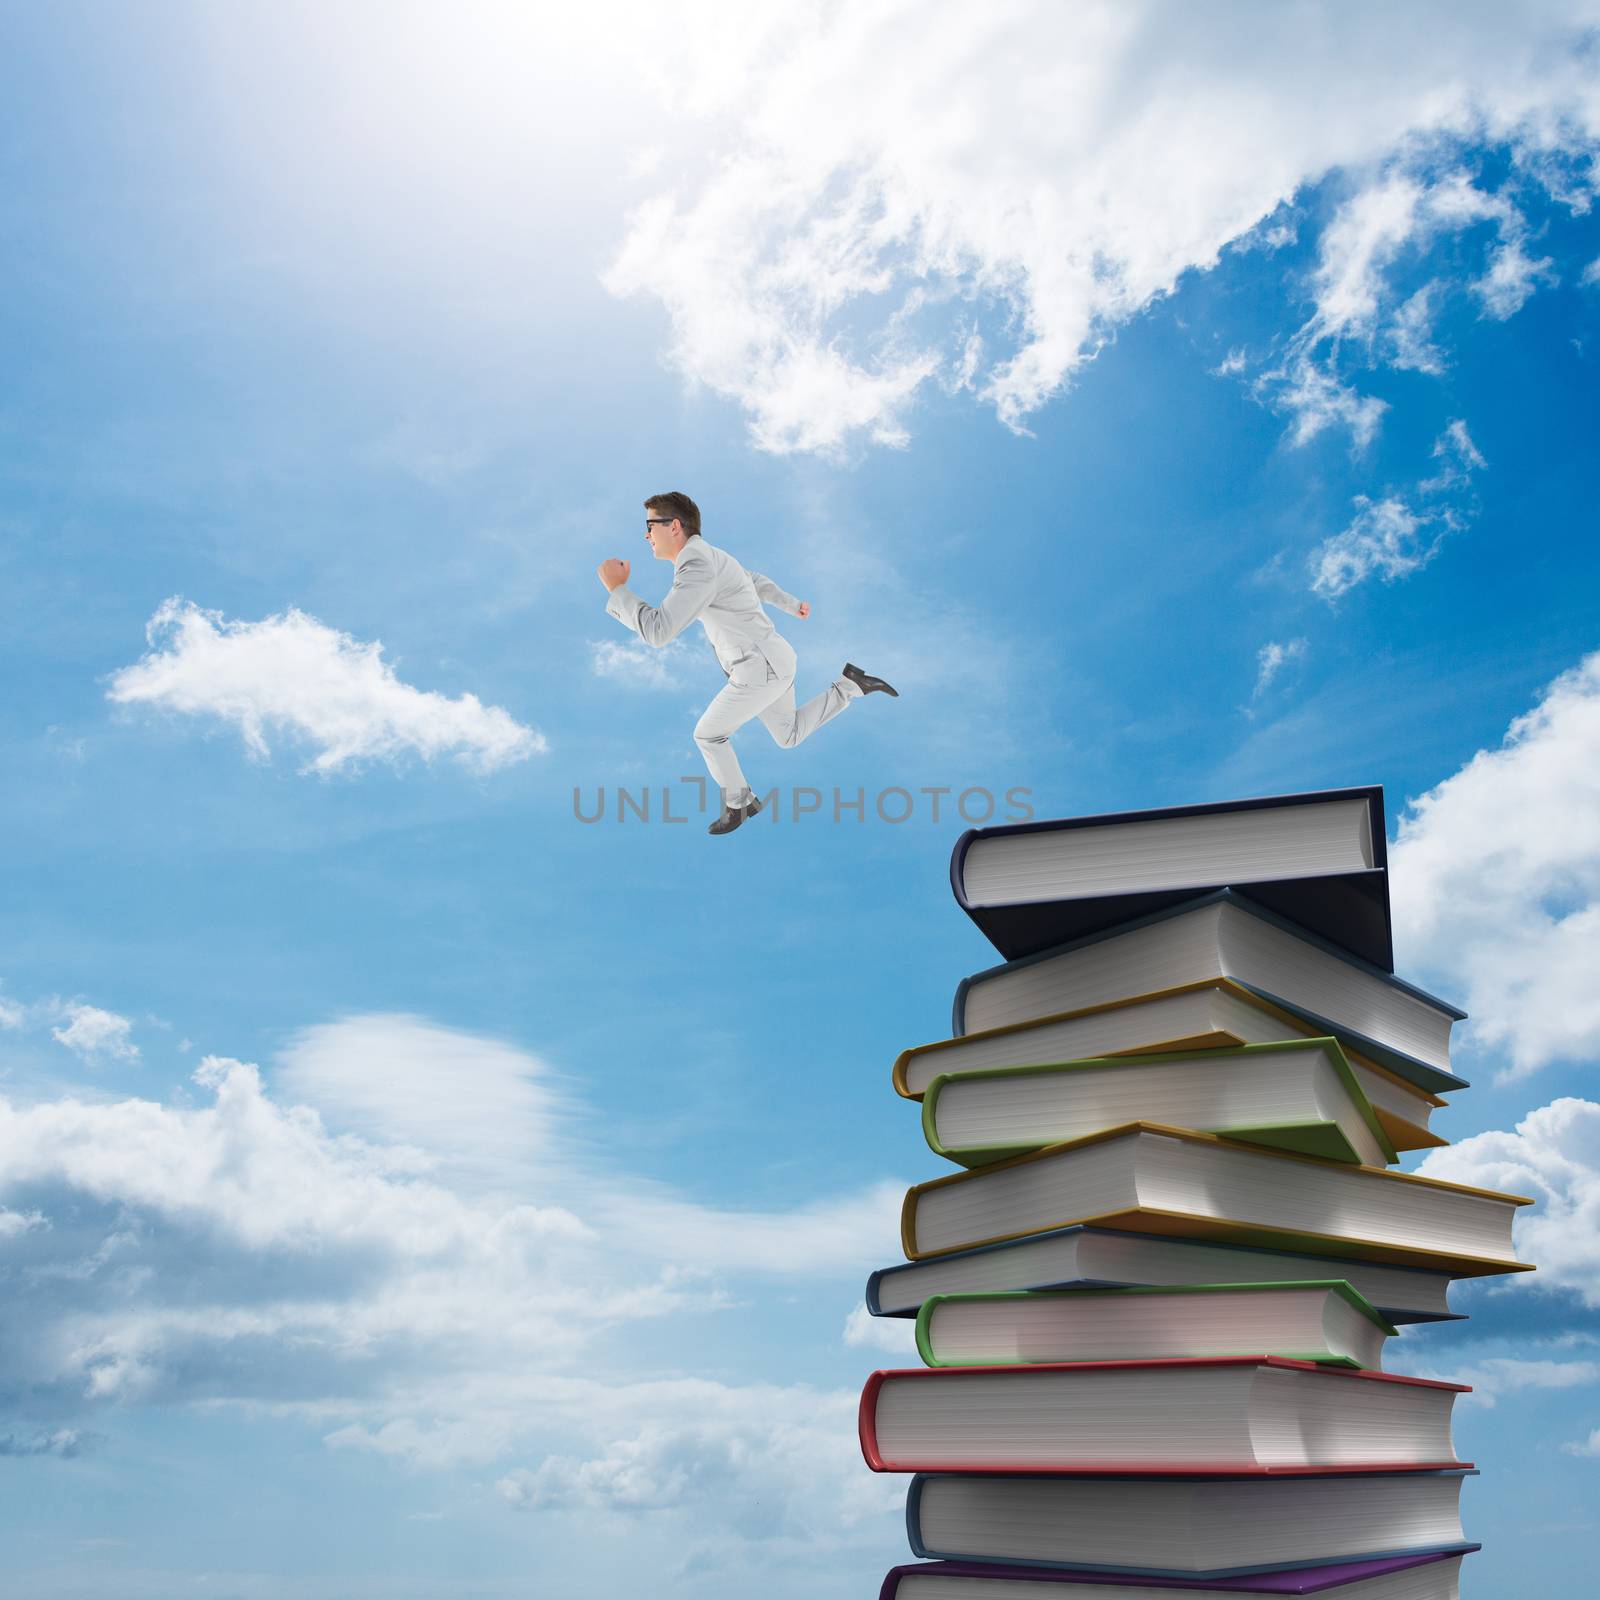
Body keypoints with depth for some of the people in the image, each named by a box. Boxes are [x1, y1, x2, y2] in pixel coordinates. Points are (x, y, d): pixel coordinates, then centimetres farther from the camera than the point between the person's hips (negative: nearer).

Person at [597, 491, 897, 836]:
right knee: (789, 736, 24)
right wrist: (793, 606, 43)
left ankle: (738, 804, 27)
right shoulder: (708, 560, 7)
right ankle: (851, 685, 16)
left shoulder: (699, 567, -27)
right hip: (771, 660, 9)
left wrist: (616, 588, -21)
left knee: (708, 734, 9)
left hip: (762, 670, -9)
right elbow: (756, 582, 26)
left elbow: (657, 632, -32)